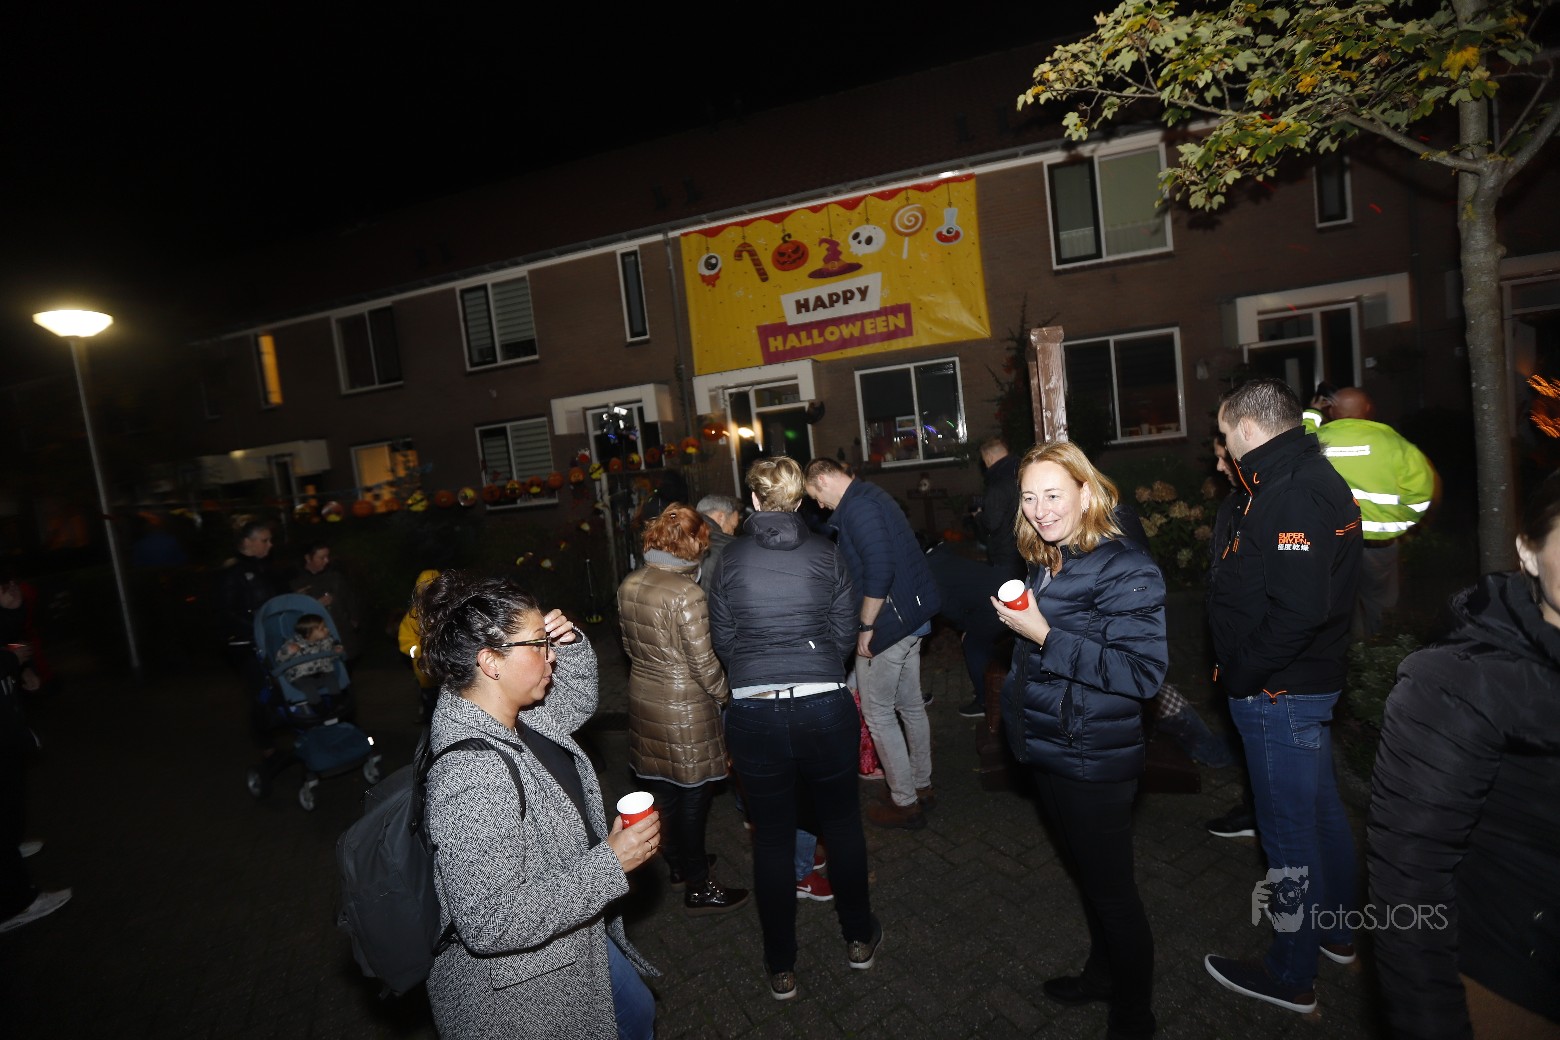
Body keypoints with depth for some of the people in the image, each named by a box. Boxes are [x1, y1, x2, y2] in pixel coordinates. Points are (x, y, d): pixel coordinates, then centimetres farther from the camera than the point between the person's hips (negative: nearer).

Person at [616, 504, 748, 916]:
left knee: (664, 789, 21)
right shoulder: (687, 593, -23)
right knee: (693, 796, 8)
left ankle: (678, 865, 40)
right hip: (685, 707, -7)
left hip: (644, 700, 7)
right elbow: (703, 663, -18)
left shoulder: (629, 585, 0)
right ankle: (698, 888, 23)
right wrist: (725, 695, -2)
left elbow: (631, 645, 10)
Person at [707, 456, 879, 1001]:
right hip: (824, 706, 0)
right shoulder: (826, 552, -3)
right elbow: (846, 633, 1)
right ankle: (859, 937, 41)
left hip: (754, 711, 0)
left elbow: (722, 640, 3)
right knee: (842, 822, 22)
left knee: (772, 838, 16)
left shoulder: (731, 558, -3)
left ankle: (781, 967, 32)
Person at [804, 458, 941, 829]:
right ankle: (922, 785, 35)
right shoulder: (871, 496, 13)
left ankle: (905, 803, 16)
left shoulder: (857, 506, -18)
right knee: (910, 705, 20)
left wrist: (866, 626, -18)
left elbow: (878, 570, -28)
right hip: (912, 617, 10)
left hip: (887, 623, -10)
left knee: (878, 714, 3)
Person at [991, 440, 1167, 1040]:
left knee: (1111, 890, 10)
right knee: (1085, 875, 25)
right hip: (1048, 752, 8)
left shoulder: (1125, 568, -20)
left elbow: (1144, 672, -27)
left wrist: (1045, 635, -28)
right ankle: (1102, 974, 48)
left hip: (1094, 762, -8)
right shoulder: (1044, 565, 4)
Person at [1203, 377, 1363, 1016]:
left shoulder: (1292, 493, -23)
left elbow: (1299, 610, -30)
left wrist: (1241, 675, -20)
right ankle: (1335, 931, 45)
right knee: (1321, 809, 25)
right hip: (1311, 682, 10)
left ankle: (1290, 976, 22)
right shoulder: (1314, 478, 9)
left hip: (1278, 693, -10)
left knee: (1288, 830, 4)